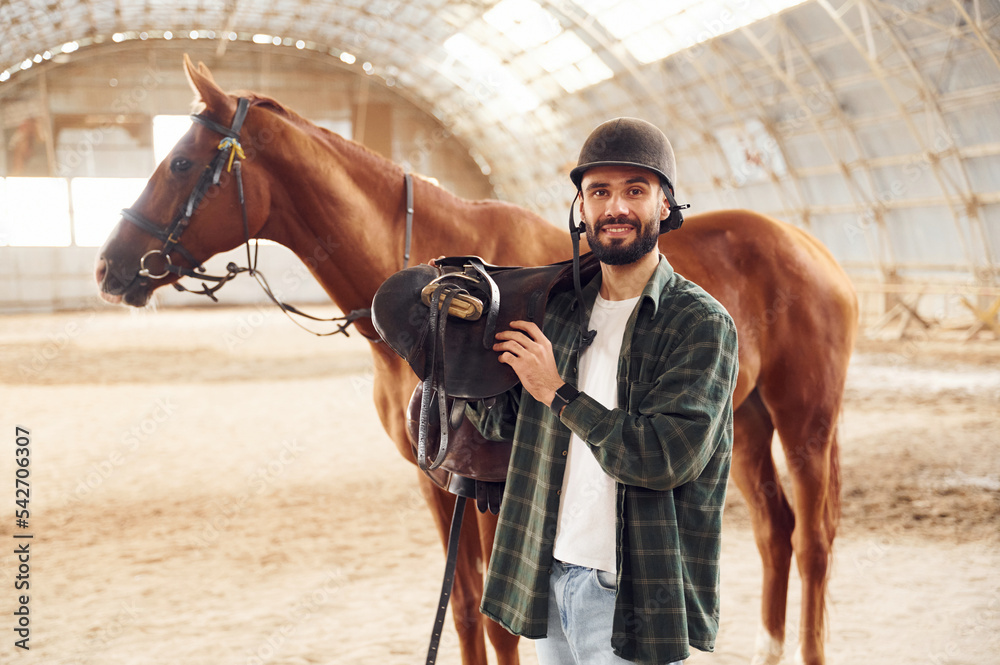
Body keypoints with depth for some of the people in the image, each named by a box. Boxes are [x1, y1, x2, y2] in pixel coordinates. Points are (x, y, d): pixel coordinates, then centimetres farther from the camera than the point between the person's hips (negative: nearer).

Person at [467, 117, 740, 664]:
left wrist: (558, 392, -14)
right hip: (545, 579, 5)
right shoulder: (560, 308, 6)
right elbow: (501, 422, 15)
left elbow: (666, 459, -21)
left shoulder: (702, 323, -10)